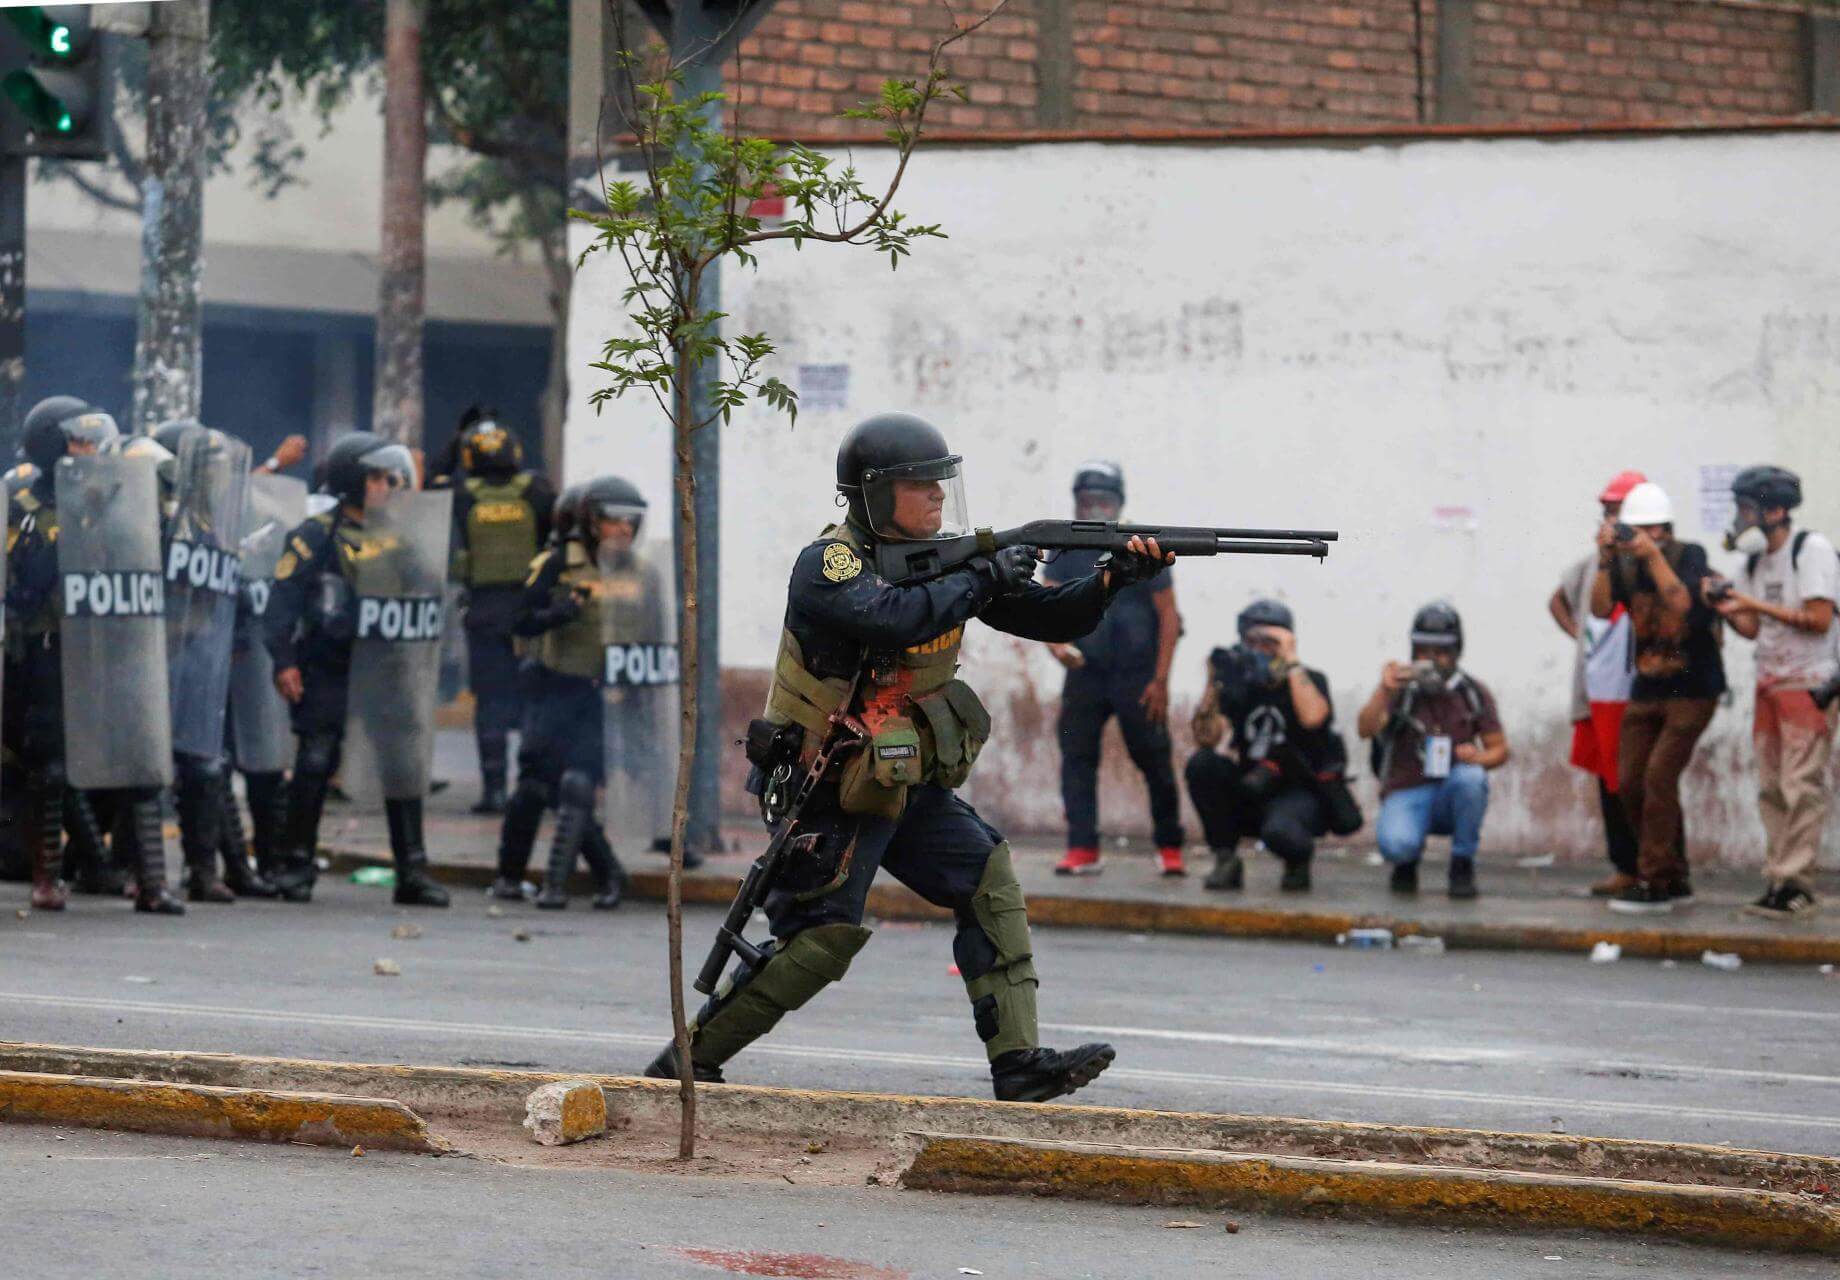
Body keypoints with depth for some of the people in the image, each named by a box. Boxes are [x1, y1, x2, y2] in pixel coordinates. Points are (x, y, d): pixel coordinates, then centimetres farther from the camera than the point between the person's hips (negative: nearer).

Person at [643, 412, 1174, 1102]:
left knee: (989, 882, -5)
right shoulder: (827, 565, -17)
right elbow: (893, 618, -37)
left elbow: (1048, 619, 3)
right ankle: (688, 1062, 4)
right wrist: (983, 579, -28)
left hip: (906, 785, 7)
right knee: (820, 941, -9)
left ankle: (1018, 1063, -7)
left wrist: (1112, 578, -15)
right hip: (829, 793, -7)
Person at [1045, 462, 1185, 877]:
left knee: (1153, 760, -1)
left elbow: (1168, 616, -3)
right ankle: (1082, 850, -1)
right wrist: (1056, 643, -27)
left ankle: (1170, 848, 11)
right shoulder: (1067, 550, 3)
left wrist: (1160, 679, -9)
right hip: (1085, 672, 3)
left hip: (1137, 675, -3)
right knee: (1077, 758, -4)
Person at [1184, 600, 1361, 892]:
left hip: (1302, 794, -5)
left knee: (1278, 831, -38)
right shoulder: (1239, 687, 7)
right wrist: (1213, 686, -19)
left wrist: (1291, 663, -20)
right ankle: (1225, 859, -11)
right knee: (1200, 764, -21)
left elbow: (1312, 717, -27)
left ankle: (1299, 860, 1)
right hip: (1252, 795, 5)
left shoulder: (1310, 681, -2)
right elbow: (1206, 739, -7)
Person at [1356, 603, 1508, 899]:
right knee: (1396, 844, -35)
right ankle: (1406, 863, 7)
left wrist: (1480, 757, -19)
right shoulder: (1400, 690, -5)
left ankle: (1462, 867, -14)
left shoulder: (1474, 693, 1)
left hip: (1452, 796, 2)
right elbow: (1365, 730, -22)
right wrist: (1384, 692, -39)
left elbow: (1500, 750, 5)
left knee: (1470, 777, -34)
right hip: (1407, 794, -2)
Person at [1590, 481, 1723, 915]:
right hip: (1646, 690, 6)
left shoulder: (1690, 556, -11)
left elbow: (1681, 603, -26)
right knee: (1631, 782, 3)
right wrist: (1605, 559, -21)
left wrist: (1654, 555, -28)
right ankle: (1675, 880, 15)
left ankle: (1653, 884, -12)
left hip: (1692, 690, -6)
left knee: (1658, 778, -15)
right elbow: (1600, 608, -11)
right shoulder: (1625, 565, 0)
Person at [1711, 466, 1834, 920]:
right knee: (1771, 788, 5)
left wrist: (1756, 604, -15)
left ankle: (1795, 884, -12)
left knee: (1801, 788, -11)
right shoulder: (1756, 560, 13)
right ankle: (1779, 882, 7)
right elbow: (1753, 628, 14)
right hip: (1770, 685, 8)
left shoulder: (1812, 550, -10)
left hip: (1808, 685, -8)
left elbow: (1819, 619, -16)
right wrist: (1728, 609, -6)